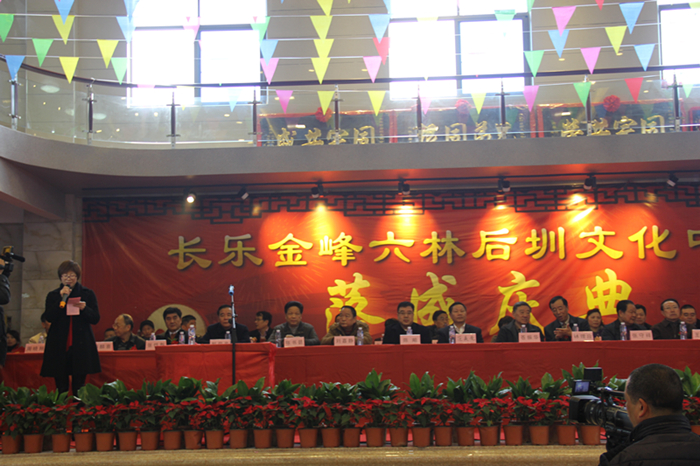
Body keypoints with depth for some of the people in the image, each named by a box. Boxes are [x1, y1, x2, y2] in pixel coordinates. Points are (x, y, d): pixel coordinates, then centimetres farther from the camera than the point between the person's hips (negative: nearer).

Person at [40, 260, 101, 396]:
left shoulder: (88, 294, 8)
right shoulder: (53, 296, 9)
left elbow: (95, 319, 2)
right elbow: (49, 318, -5)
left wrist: (84, 308, -16)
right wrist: (62, 299, -12)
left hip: (80, 345, -1)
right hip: (59, 346, 1)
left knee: (79, 386, -2)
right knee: (61, 387, 0)